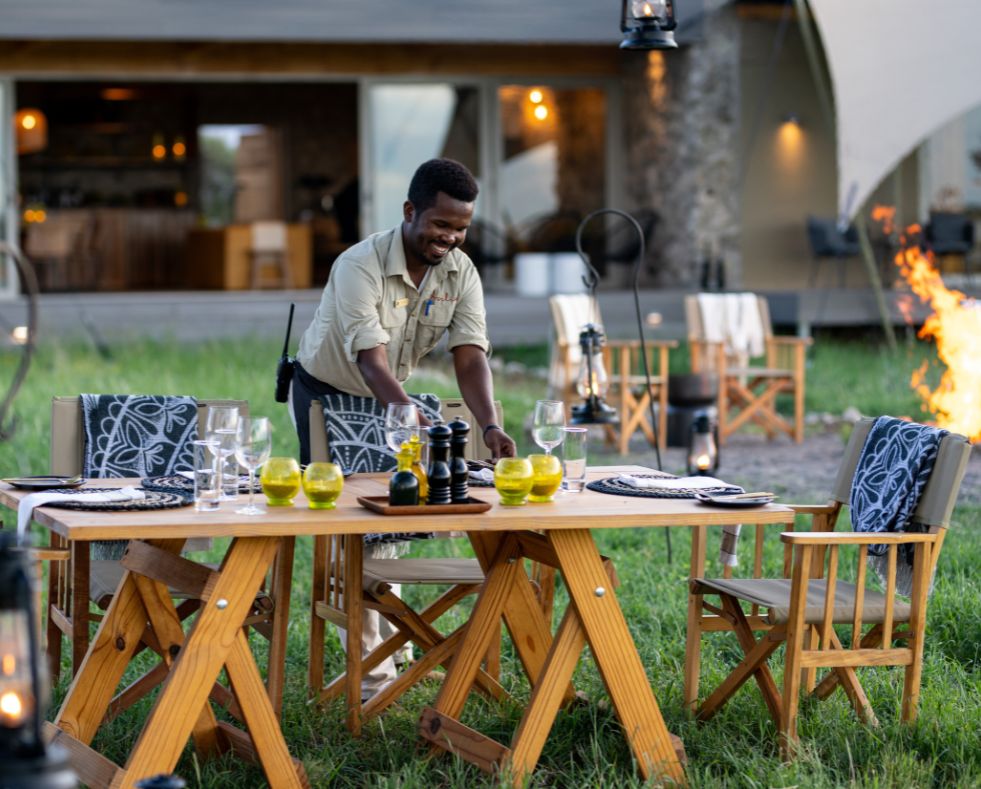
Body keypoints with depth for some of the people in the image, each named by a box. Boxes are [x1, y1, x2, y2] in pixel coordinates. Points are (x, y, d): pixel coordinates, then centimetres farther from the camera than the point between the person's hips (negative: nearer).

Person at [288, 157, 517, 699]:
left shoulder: (460, 272, -14)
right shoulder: (360, 266, -32)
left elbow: (469, 357, -22)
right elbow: (372, 363, -39)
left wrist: (489, 426, -39)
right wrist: (420, 423, -54)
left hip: (388, 401, 6)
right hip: (327, 398, -6)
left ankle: (386, 647, 21)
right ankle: (372, 670, -10)